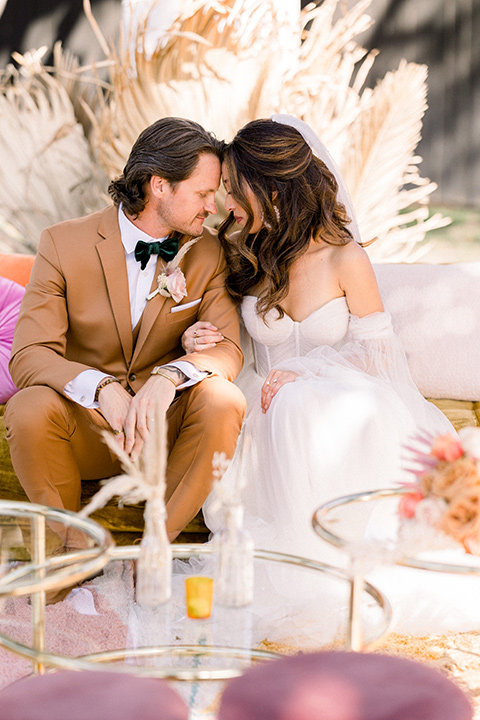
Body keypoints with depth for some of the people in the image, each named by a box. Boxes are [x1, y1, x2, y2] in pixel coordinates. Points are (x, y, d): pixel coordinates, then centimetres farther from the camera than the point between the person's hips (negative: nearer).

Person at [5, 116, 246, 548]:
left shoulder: (208, 253, -1)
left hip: (165, 424, 2)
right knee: (29, 409, -33)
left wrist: (169, 377, -33)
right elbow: (30, 356, -15)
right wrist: (102, 389, -36)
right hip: (84, 423, -1)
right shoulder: (63, 245, -9)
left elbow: (228, 347, -10)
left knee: (223, 400, -29)